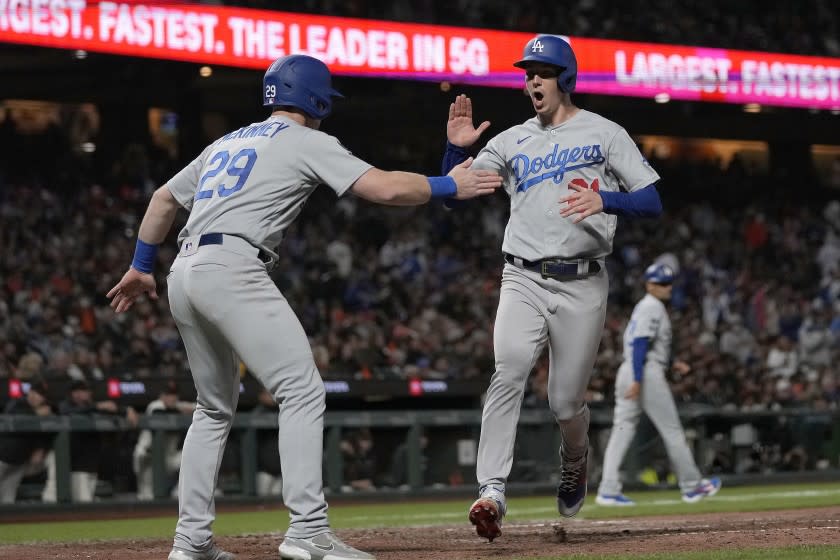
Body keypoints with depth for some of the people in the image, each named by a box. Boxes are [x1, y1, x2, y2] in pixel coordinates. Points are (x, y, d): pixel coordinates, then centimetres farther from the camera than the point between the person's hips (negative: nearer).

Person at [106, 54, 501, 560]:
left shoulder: (227, 142, 27)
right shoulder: (308, 142, 5)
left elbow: (164, 199, 32)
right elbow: (386, 188, -5)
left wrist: (142, 266, 41)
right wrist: (449, 186, 9)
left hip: (184, 274, 8)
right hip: (233, 270, -8)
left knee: (216, 406, 19)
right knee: (302, 391, -10)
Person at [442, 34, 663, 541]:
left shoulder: (605, 134, 4)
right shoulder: (512, 141, 13)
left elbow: (653, 202, -2)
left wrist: (605, 200, -21)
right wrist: (457, 148, -9)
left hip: (582, 286, -1)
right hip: (523, 283, 1)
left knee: (566, 403, 1)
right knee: (509, 374, -23)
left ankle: (574, 463, 35)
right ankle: (492, 492, -31)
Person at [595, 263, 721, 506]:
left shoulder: (643, 307, 20)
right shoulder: (652, 308, -10)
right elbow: (640, 343, -20)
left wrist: (672, 364, 24)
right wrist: (637, 381, -25)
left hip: (627, 370, 9)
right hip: (647, 373, -9)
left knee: (622, 430, 1)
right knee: (672, 431, 2)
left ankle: (608, 490, -8)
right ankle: (691, 486, 10)